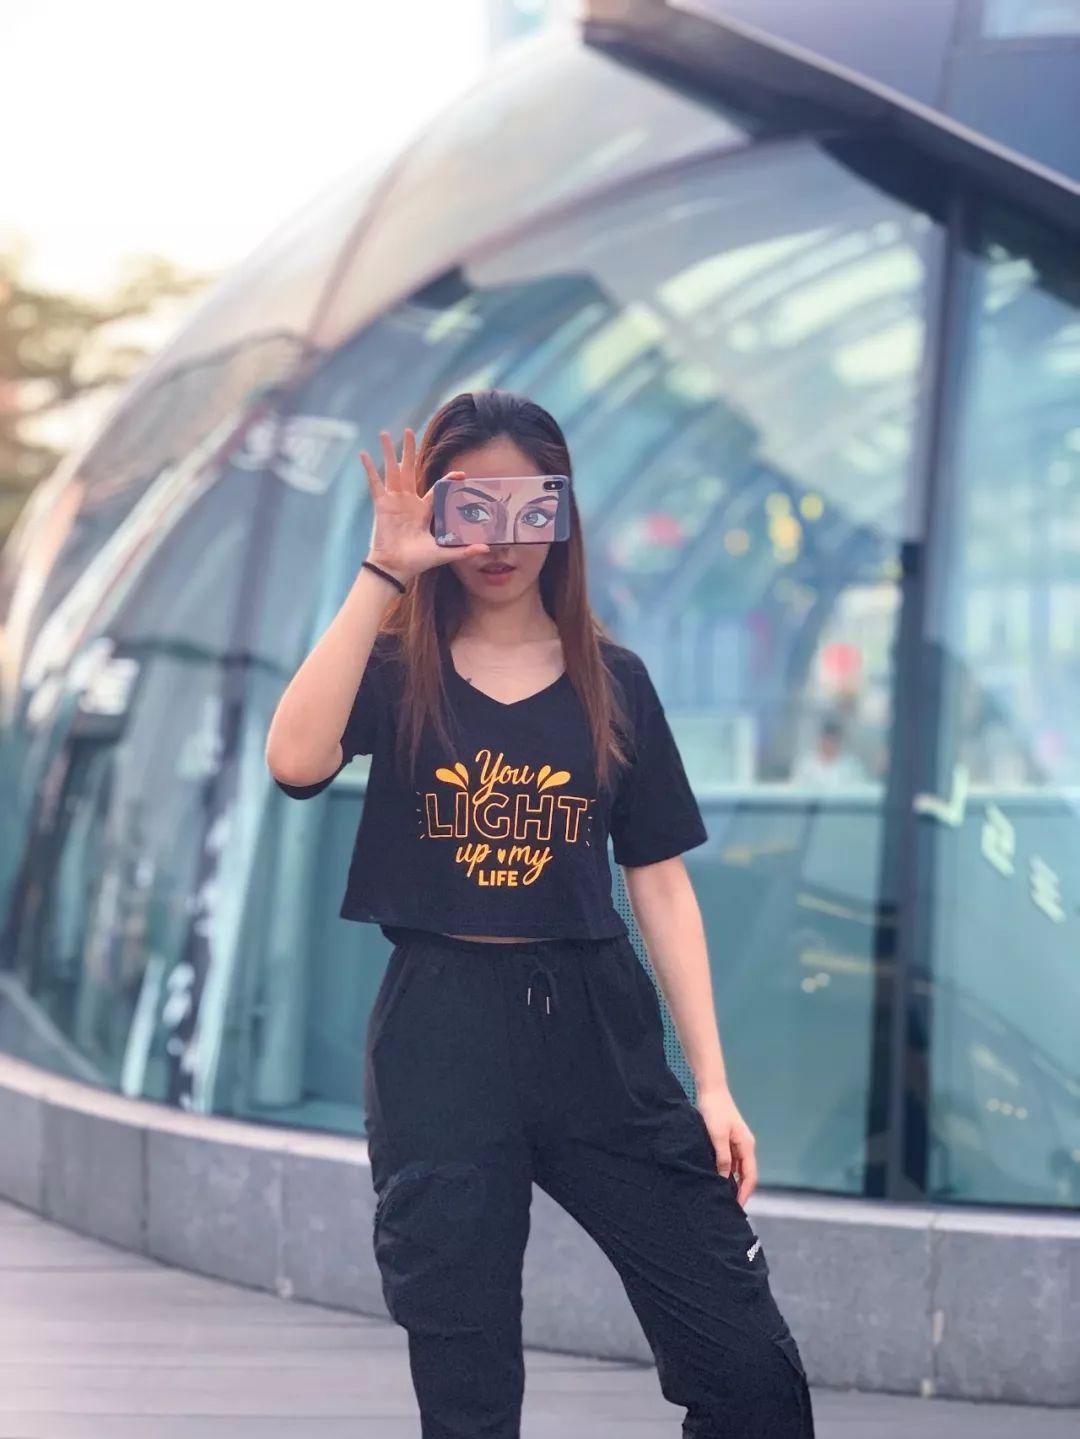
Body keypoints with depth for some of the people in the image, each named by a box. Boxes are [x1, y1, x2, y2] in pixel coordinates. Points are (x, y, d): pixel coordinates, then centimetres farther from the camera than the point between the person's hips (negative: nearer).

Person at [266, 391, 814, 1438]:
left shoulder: (612, 683, 7)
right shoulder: (395, 667, 2)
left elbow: (660, 882, 7)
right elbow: (296, 762, -20)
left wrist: (712, 1081, 2)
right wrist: (381, 572, -19)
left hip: (597, 1026, 2)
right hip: (440, 1033, -1)